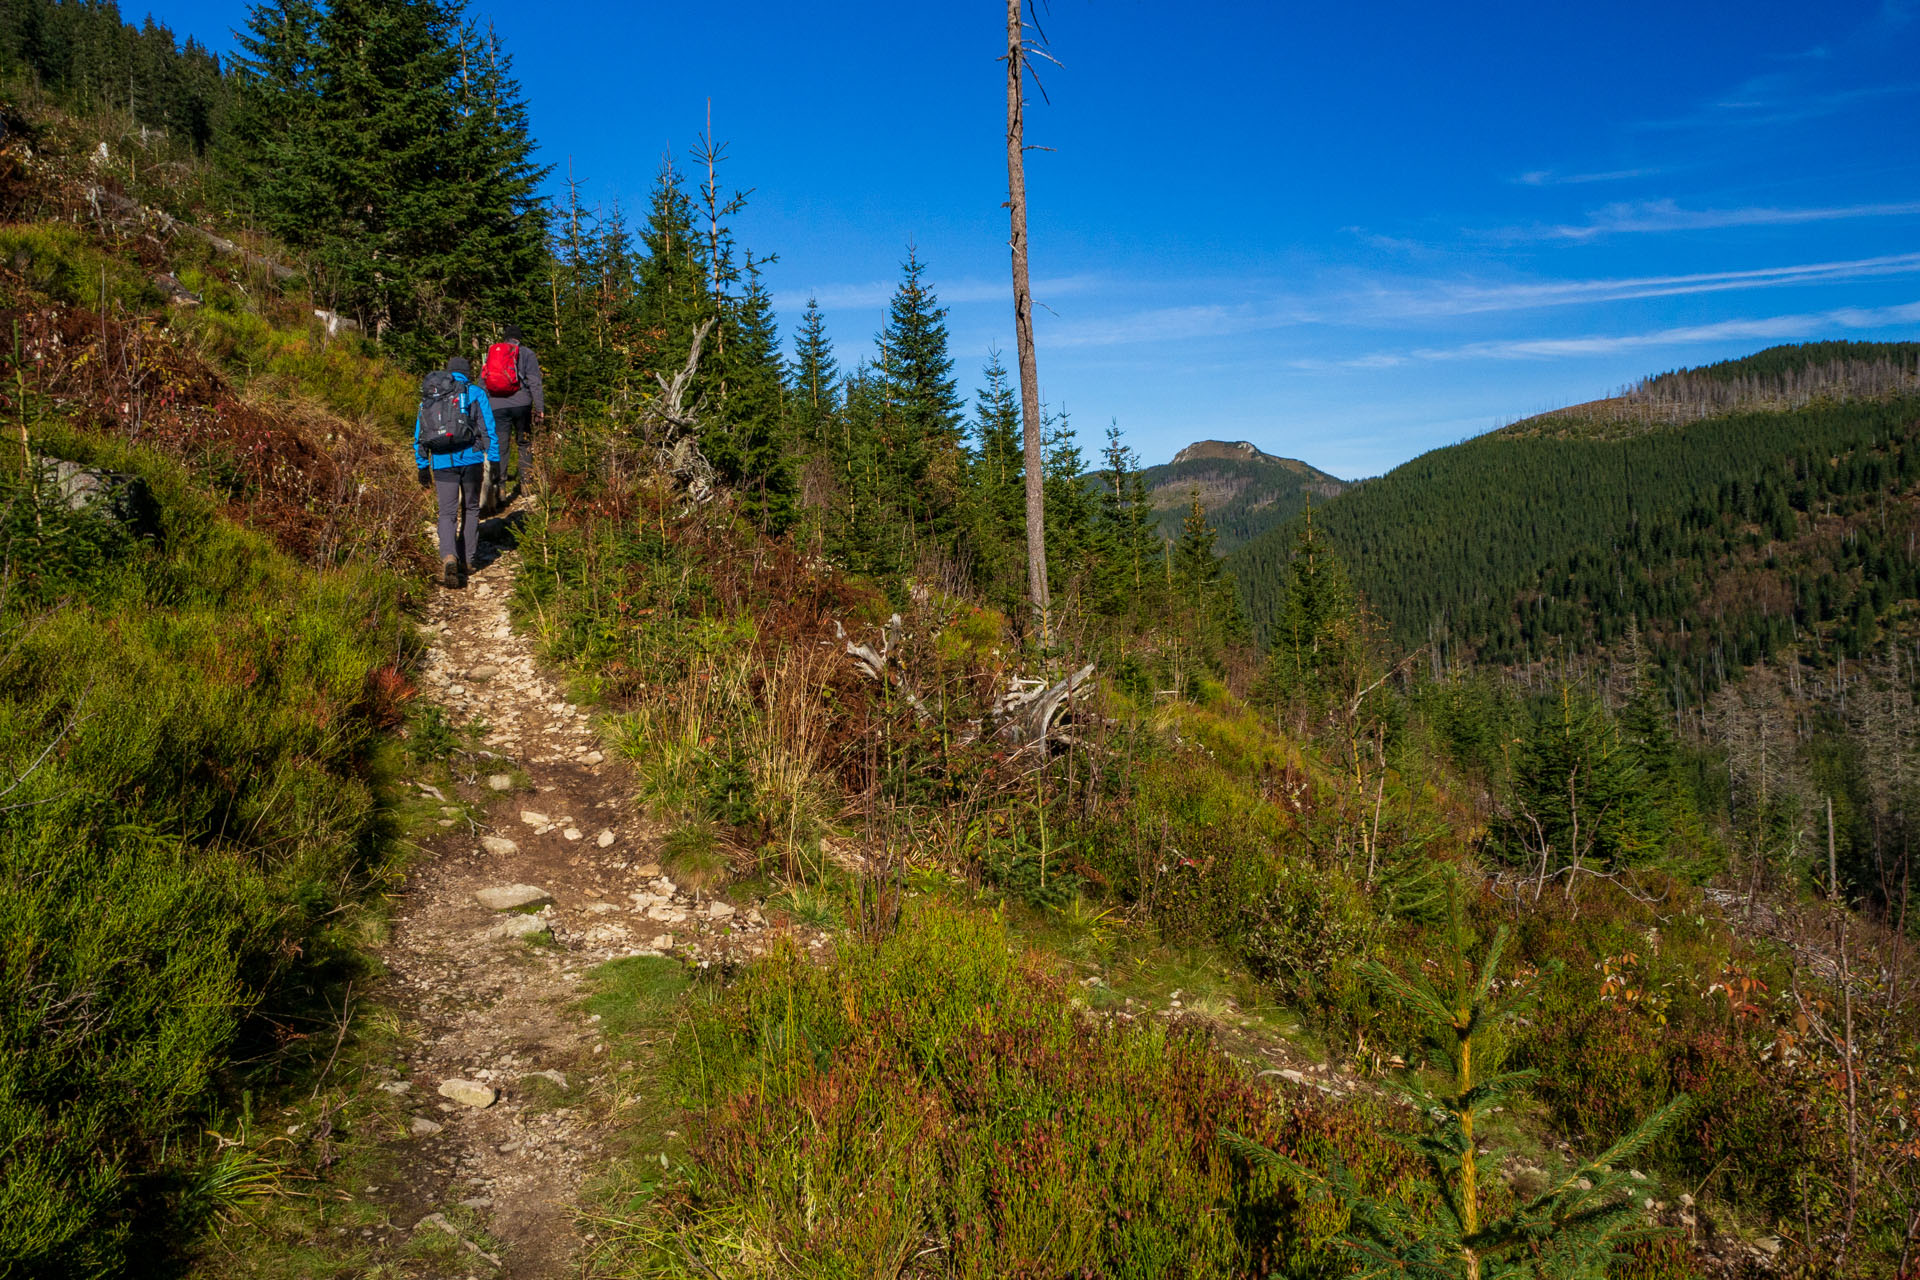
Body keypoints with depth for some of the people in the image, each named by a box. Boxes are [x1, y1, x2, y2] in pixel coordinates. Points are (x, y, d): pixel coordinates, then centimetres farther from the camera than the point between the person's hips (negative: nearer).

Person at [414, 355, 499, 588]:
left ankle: (449, 558, -23)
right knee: (471, 509, 16)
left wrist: (422, 466, 20)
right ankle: (467, 559, 20)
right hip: (471, 459, -2)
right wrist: (494, 458, 0)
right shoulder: (475, 393, 4)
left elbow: (419, 435, 16)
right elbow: (489, 428, -3)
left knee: (447, 514, 1)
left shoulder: (428, 396, 14)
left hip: (442, 463, 2)